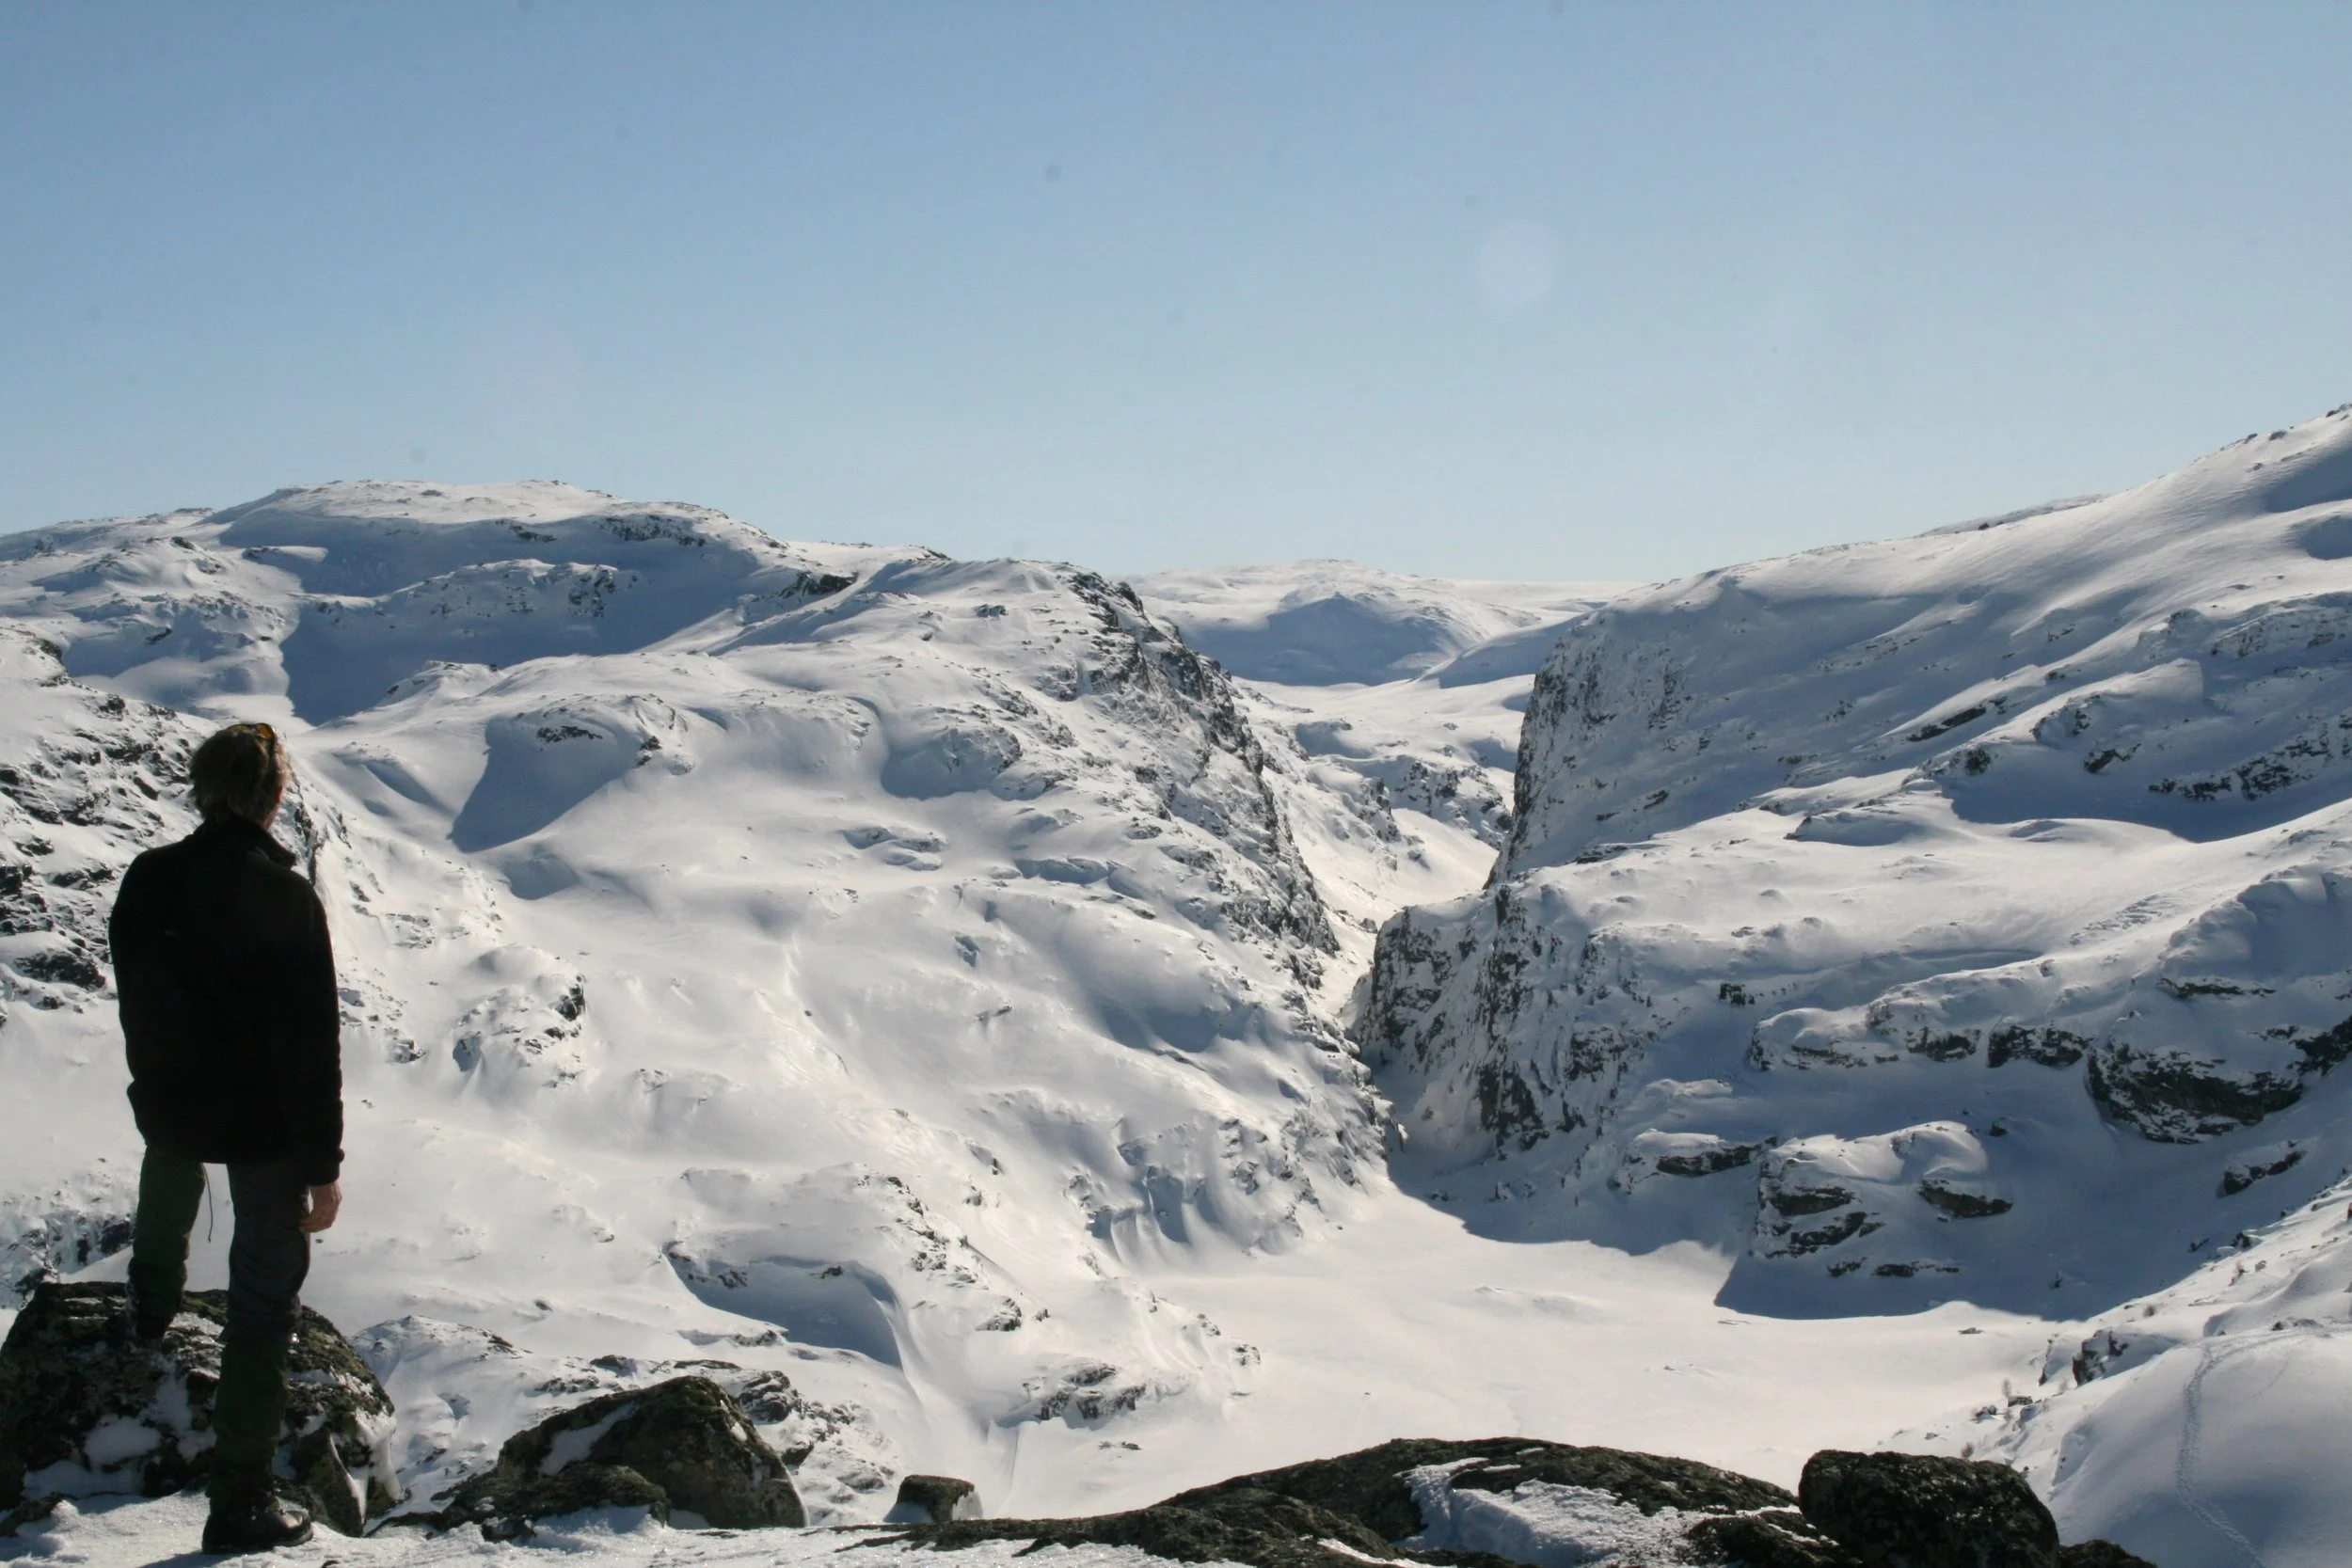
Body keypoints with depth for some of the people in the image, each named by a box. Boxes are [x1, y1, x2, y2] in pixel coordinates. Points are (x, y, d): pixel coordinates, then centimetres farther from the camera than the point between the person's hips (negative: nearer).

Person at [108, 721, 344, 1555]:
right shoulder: (285, 897, -23)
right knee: (265, 1303, 5)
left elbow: (135, 1004, 8)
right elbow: (313, 1042, -20)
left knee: (173, 1166, 42)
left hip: (169, 1107, 5)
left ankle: (151, 1305, 62)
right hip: (264, 1128, -5)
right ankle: (240, 1501, 6)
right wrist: (322, 1165, -13)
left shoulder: (147, 881, -7)